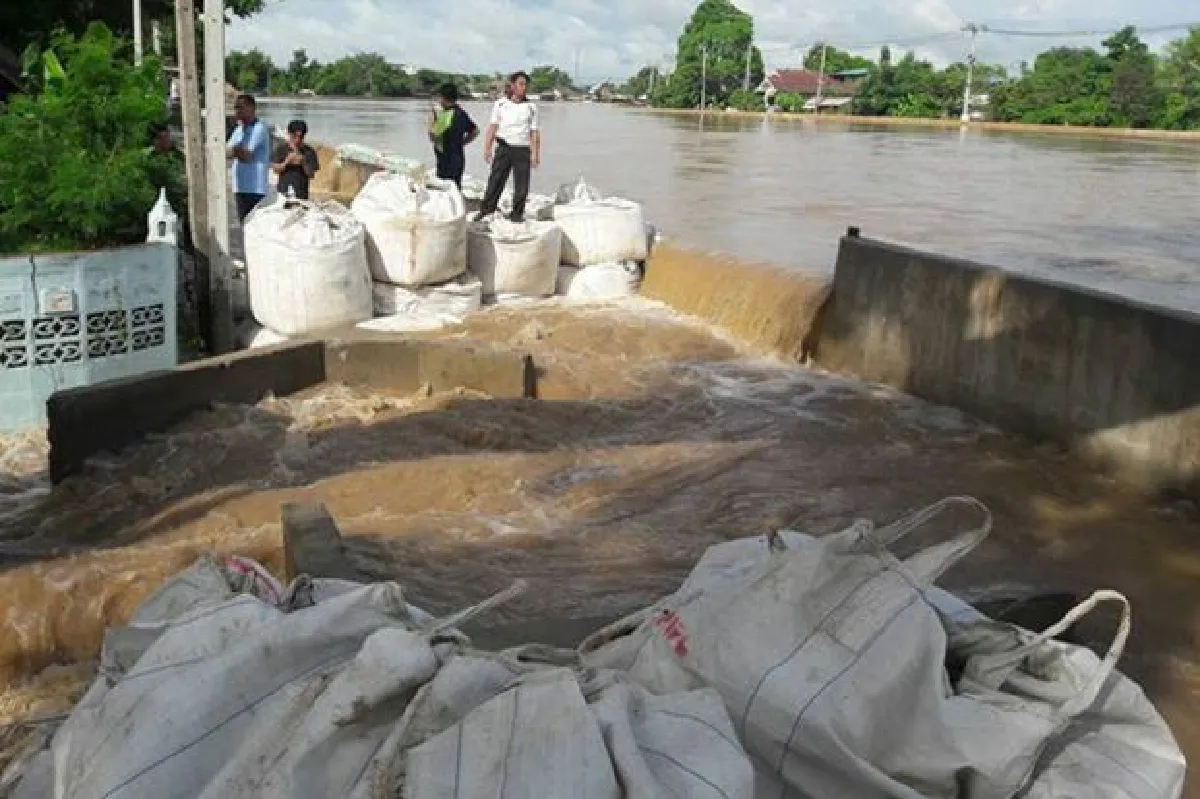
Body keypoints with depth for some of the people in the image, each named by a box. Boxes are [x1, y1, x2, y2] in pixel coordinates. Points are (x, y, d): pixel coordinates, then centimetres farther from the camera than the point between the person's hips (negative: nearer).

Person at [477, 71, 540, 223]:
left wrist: (535, 154, -2)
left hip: (522, 149, 1)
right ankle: (486, 210, 5)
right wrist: (487, 148, 0)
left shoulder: (531, 107, 7)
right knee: (495, 181, -1)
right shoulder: (501, 103, 6)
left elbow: (534, 132, 6)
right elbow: (493, 127, 7)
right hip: (503, 148, 0)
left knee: (522, 185, 1)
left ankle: (517, 213, 12)